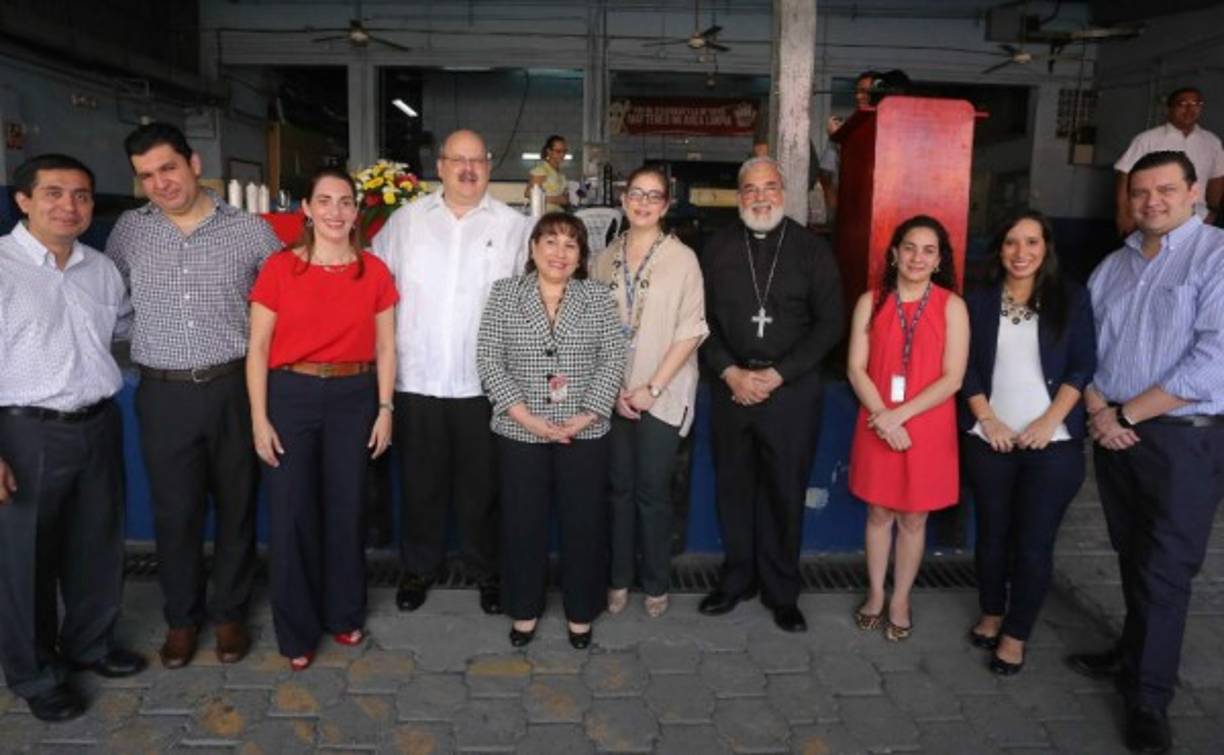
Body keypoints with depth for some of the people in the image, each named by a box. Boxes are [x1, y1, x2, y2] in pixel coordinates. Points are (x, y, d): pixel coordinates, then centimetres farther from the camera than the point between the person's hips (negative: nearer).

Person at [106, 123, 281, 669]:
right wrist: (147, 348, 11)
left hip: (234, 389, -1)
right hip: (164, 395, 1)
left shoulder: (250, 230, -1)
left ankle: (230, 613, 27)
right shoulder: (129, 231, 5)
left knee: (236, 505, 10)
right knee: (174, 512, 9)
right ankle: (182, 616, 28)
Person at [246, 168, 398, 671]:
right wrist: (259, 419, -6)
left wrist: (385, 410, 2)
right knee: (291, 513, 5)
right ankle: (297, 630, 24)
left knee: (347, 508, 11)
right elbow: (257, 348, -2)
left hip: (354, 398, 2)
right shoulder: (280, 268, -4)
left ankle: (344, 614, 32)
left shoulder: (374, 272, 2)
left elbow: (385, 348, 7)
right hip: (291, 396, -1)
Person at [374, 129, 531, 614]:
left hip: (483, 382, -1)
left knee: (481, 484, 10)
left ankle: (486, 572, 28)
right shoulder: (406, 220, 7)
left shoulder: (514, 227, 3)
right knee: (420, 482, 13)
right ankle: (417, 568, 32)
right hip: (416, 378, 1)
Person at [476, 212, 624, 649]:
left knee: (584, 522, 7)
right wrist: (528, 417, -12)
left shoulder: (597, 298, 3)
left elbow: (613, 359, -1)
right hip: (519, 431, 0)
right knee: (522, 522, 8)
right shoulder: (504, 294, 2)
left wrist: (585, 417, -11)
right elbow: (488, 359, -4)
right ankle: (524, 609, 26)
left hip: (585, 432, 1)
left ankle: (581, 611, 24)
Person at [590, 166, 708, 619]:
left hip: (662, 395, -3)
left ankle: (656, 584, 20)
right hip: (613, 393, 3)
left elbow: (691, 330, -7)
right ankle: (619, 577, 24)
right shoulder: (605, 260, 7)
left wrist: (653, 388, -11)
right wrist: (613, 388, -4)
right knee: (620, 488, 10)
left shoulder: (682, 259, -4)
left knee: (653, 491, 3)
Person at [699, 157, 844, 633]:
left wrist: (776, 375, -10)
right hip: (731, 387, 2)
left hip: (792, 391, -2)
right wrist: (731, 372, -9)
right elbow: (703, 320, 5)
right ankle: (737, 579, 27)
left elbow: (829, 323, -3)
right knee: (733, 489, 10)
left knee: (785, 494, 6)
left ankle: (781, 592, 22)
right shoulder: (718, 249, 7)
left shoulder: (812, 250, 1)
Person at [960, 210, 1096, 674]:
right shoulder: (979, 302, 6)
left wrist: (1050, 421, -12)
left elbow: (1083, 366, -3)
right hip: (989, 440, 2)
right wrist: (987, 419, -8)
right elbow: (967, 368, 4)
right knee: (992, 533, 13)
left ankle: (1016, 634, 16)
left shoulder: (1071, 299, 2)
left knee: (1034, 542, 1)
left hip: (1053, 443, -2)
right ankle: (991, 613, 32)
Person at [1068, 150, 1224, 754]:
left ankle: (1149, 698, 14)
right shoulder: (1111, 268, 10)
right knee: (1132, 556, 17)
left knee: (1165, 569, 1)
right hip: (1114, 431, 6)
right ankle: (1135, 654, 35)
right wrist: (1097, 409, -6)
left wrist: (1128, 414, -14)